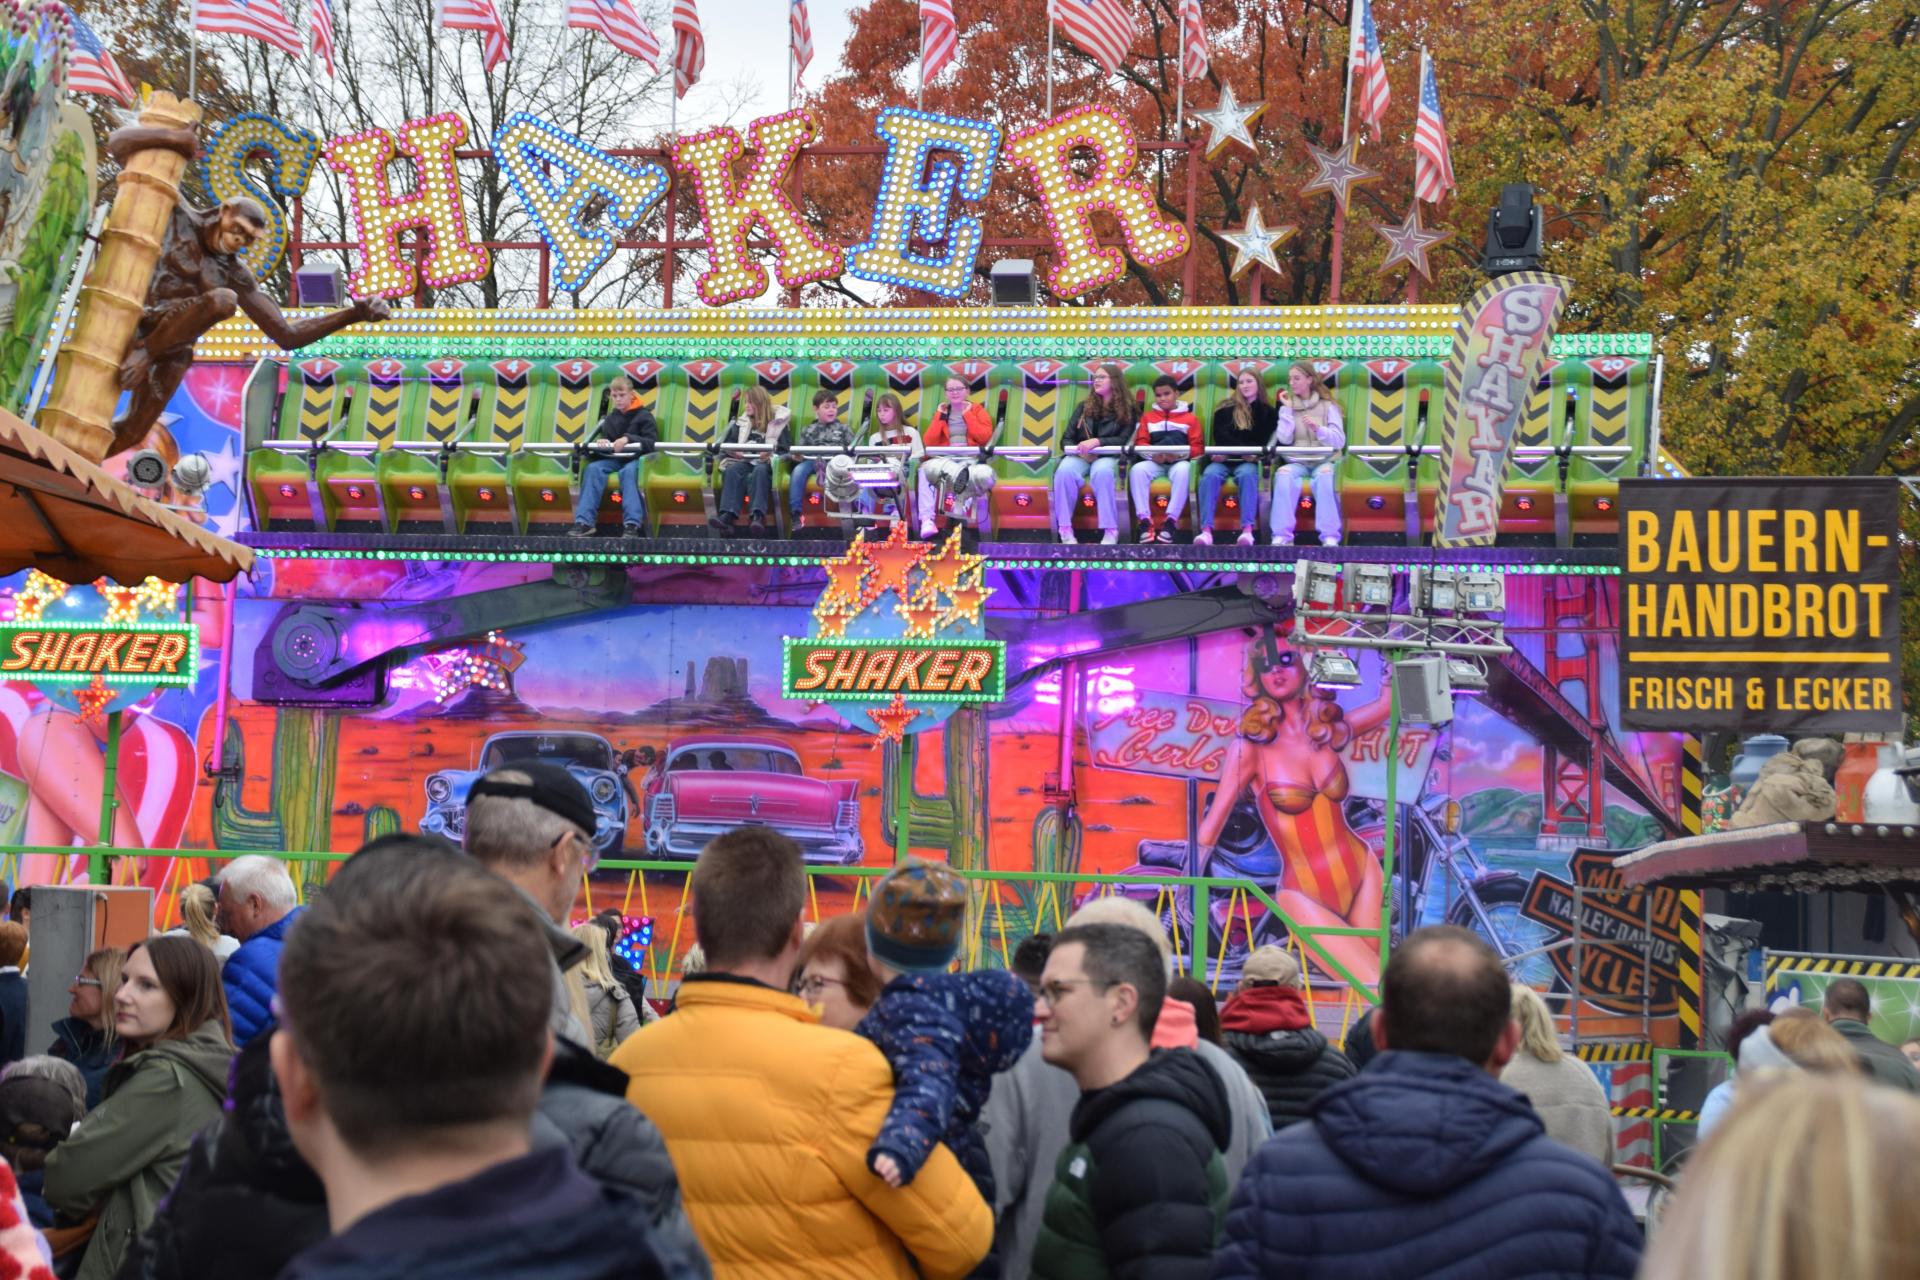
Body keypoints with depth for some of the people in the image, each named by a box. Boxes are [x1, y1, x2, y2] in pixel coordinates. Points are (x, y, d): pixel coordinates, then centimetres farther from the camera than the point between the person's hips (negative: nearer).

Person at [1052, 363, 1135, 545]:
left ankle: (1110, 530, -38)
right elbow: (1066, 439, 11)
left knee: (1102, 471, -41)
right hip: (1080, 456, 2)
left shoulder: (1126, 410, 9)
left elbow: (1124, 440, -5)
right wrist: (1079, 450, -11)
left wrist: (1097, 442, -21)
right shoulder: (1084, 407, 16)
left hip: (1107, 457, -2)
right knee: (1065, 470, -35)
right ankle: (1065, 528, -30)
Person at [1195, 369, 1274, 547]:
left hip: (1248, 461, -1)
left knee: (1247, 475, -37)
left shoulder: (1267, 412, 17)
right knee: (1210, 475, -33)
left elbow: (1266, 442, 6)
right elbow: (1221, 437, 4)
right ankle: (1206, 530, -44)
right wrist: (1244, 450, -11)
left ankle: (1248, 530, -47)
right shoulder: (1225, 410, 16)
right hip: (1223, 459, 1)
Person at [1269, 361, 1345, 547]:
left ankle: (1330, 536, -38)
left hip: (1324, 461, -2)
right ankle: (1282, 535, -36)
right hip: (1297, 462, 2)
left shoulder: (1328, 406, 6)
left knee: (1324, 475, -38)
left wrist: (1318, 429, -19)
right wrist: (1288, 410, -2)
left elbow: (1340, 441, -4)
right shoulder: (1288, 407, 13)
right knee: (1283, 475, -34)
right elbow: (1284, 440, 0)